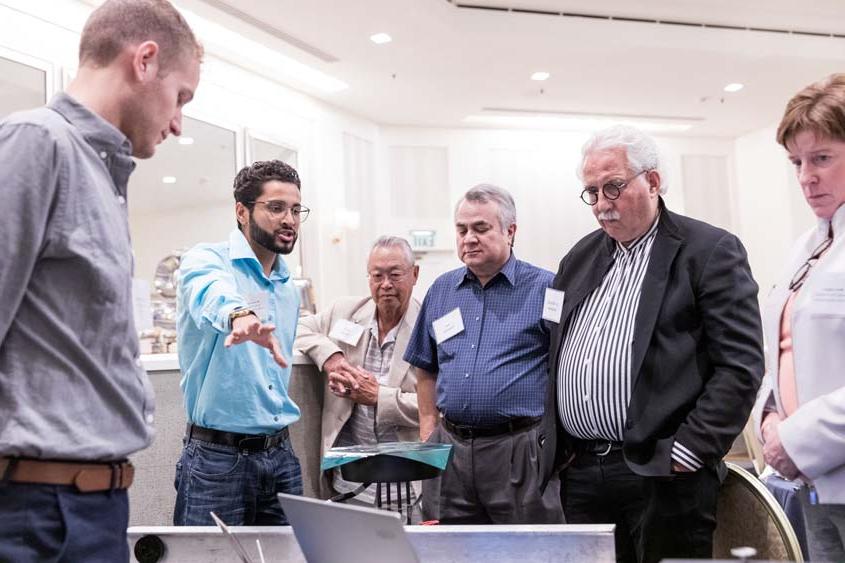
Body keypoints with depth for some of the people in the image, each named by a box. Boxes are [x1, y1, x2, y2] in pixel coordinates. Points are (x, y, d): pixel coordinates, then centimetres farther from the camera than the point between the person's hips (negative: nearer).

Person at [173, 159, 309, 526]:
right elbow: (211, 293, -33)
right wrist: (240, 315, -55)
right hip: (218, 455, -6)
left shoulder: (289, 289, 14)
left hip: (281, 455, 6)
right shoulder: (207, 259, -7)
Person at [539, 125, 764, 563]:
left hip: (661, 474, -5)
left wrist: (687, 454, -14)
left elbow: (741, 365, -10)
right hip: (579, 472, 5)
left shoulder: (710, 251, -3)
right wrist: (555, 446, 11)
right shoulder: (580, 258, 15)